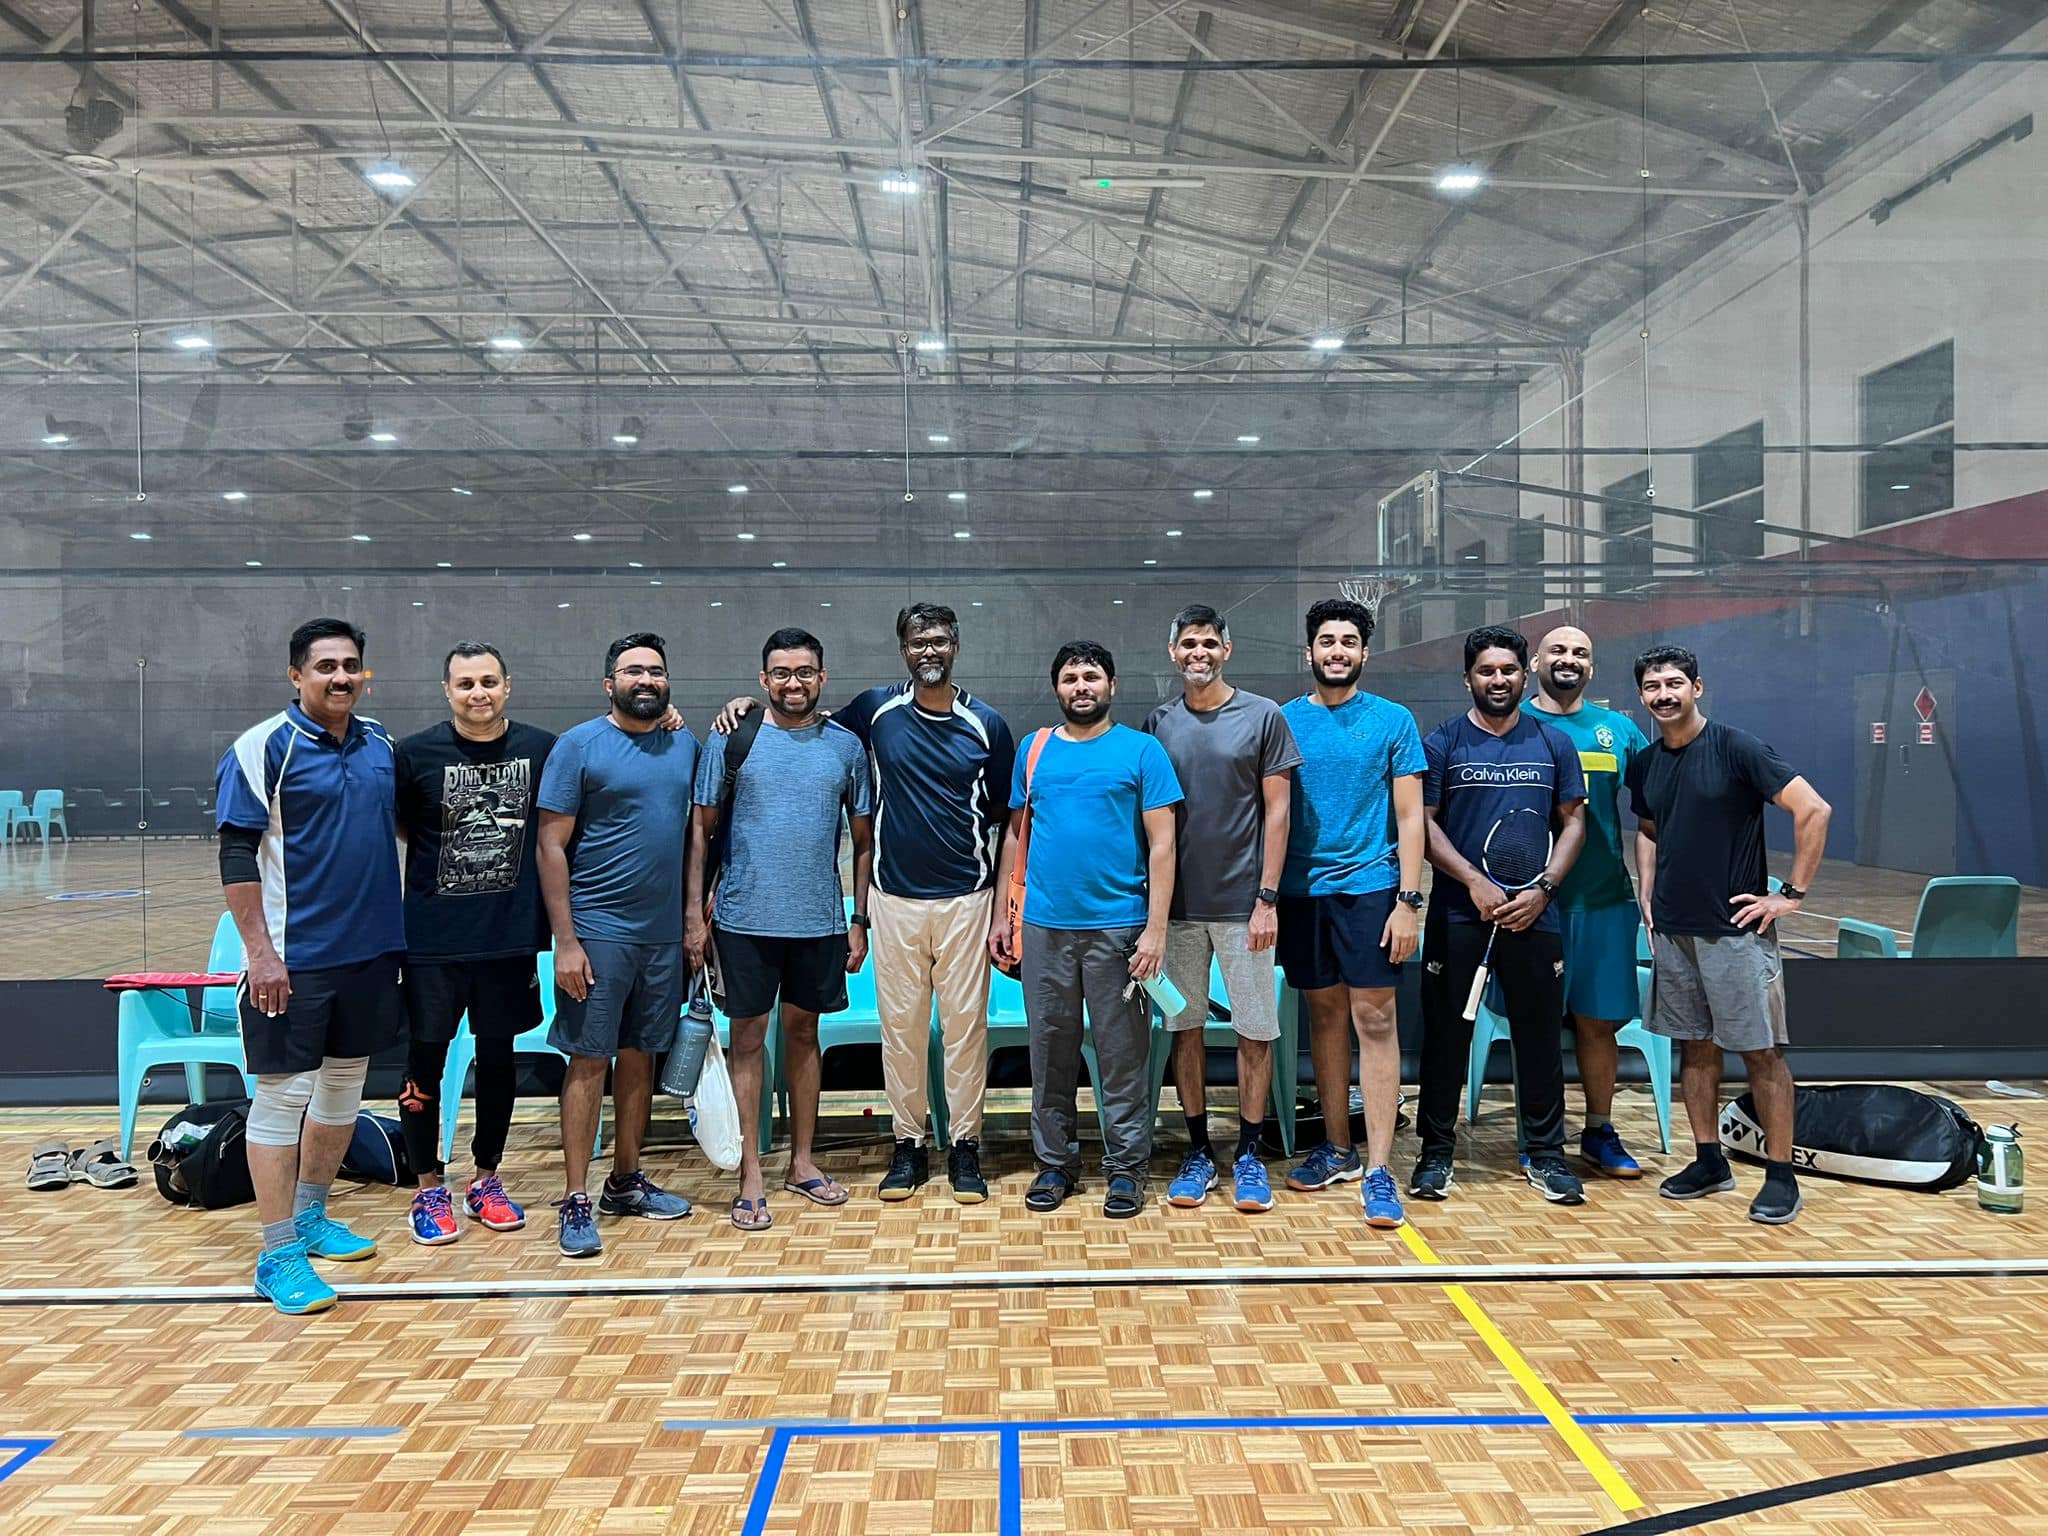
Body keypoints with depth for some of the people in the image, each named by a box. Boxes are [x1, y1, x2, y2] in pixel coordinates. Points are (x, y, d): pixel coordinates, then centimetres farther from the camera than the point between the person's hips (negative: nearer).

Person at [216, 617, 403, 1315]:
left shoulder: (381, 744, 8)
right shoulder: (263, 748, -10)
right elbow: (237, 856, -11)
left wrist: (405, 929, 14)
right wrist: (259, 951, -16)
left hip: (371, 950, 7)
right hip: (294, 959, -6)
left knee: (344, 1086, 15)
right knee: (283, 1095, -1)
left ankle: (310, 1217, 32)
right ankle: (279, 1255, 8)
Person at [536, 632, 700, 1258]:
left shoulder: (685, 745, 9)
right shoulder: (579, 745, -6)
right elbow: (550, 846, -8)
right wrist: (565, 941, -13)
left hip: (665, 931, 5)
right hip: (598, 930, -5)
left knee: (640, 1056, 13)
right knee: (589, 1061, -1)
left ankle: (625, 1182, 25)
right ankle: (575, 1200, 8)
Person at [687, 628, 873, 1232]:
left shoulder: (846, 746, 3)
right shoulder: (731, 739, -2)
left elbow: (863, 841, 8)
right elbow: (702, 831, -1)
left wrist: (859, 921, 4)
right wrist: (694, 916, -5)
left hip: (820, 921, 2)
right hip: (745, 919, -2)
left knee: (803, 1032, 13)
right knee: (749, 1036, 5)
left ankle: (802, 1161, 26)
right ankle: (751, 1176, 14)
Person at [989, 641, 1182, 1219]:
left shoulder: (1141, 751, 0)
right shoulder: (1034, 751, 10)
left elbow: (1161, 845, -3)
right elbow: (1016, 832, 13)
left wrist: (1155, 929, -10)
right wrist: (1001, 914, 8)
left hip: (1118, 926, -3)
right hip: (1044, 926, 3)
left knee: (1122, 1053, 5)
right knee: (1050, 1051, 10)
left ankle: (1125, 1166, 18)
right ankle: (1056, 1161, 24)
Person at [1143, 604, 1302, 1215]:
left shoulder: (1262, 716, -1)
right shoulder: (1158, 724, 7)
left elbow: (1277, 810, -2)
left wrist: (1267, 897, -8)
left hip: (1243, 902, -2)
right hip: (1178, 904, 3)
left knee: (1254, 1029, 3)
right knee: (1185, 1027, 8)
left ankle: (1249, 1156, 16)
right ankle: (1198, 1152, 20)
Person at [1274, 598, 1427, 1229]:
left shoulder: (1393, 721, 2)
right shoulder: (1284, 720, 6)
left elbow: (1410, 816, 0)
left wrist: (1408, 900, -8)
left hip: (1369, 888, -2)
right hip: (1300, 889, 3)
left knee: (1373, 1019, -4)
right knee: (1325, 1013, 11)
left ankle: (1379, 1169, 0)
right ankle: (1337, 1148, 23)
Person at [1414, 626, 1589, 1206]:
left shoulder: (1553, 743, 8)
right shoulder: (1443, 743, 2)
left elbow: (1574, 822, 8)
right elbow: (1424, 824, -2)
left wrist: (1542, 889, -5)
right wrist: (1476, 882, -13)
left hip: (1533, 915, 2)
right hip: (1457, 914, -2)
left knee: (1540, 1034, 7)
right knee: (1446, 1033, 5)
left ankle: (1546, 1154, 21)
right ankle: (1436, 1153, 16)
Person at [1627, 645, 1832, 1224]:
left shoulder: (1736, 748, -10)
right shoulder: (1644, 765, 8)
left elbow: (1814, 810, -13)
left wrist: (1792, 893, -12)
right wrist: (1648, 899, 12)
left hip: (1735, 930, -6)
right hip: (1673, 931, 6)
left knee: (1762, 1051, 0)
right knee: (1695, 1047, 12)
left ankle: (1780, 1176, 9)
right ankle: (1710, 1161, 23)